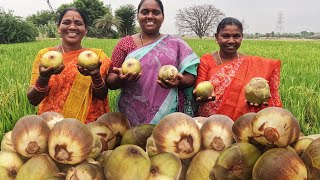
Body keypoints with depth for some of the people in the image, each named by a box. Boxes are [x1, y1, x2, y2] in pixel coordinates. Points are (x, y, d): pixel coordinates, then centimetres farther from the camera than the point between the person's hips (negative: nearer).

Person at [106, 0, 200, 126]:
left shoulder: (176, 44, 5)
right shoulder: (125, 44, 6)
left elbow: (191, 77, 3)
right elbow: (110, 82, 5)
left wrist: (179, 81, -18)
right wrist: (121, 78, -17)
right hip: (131, 116, 1)